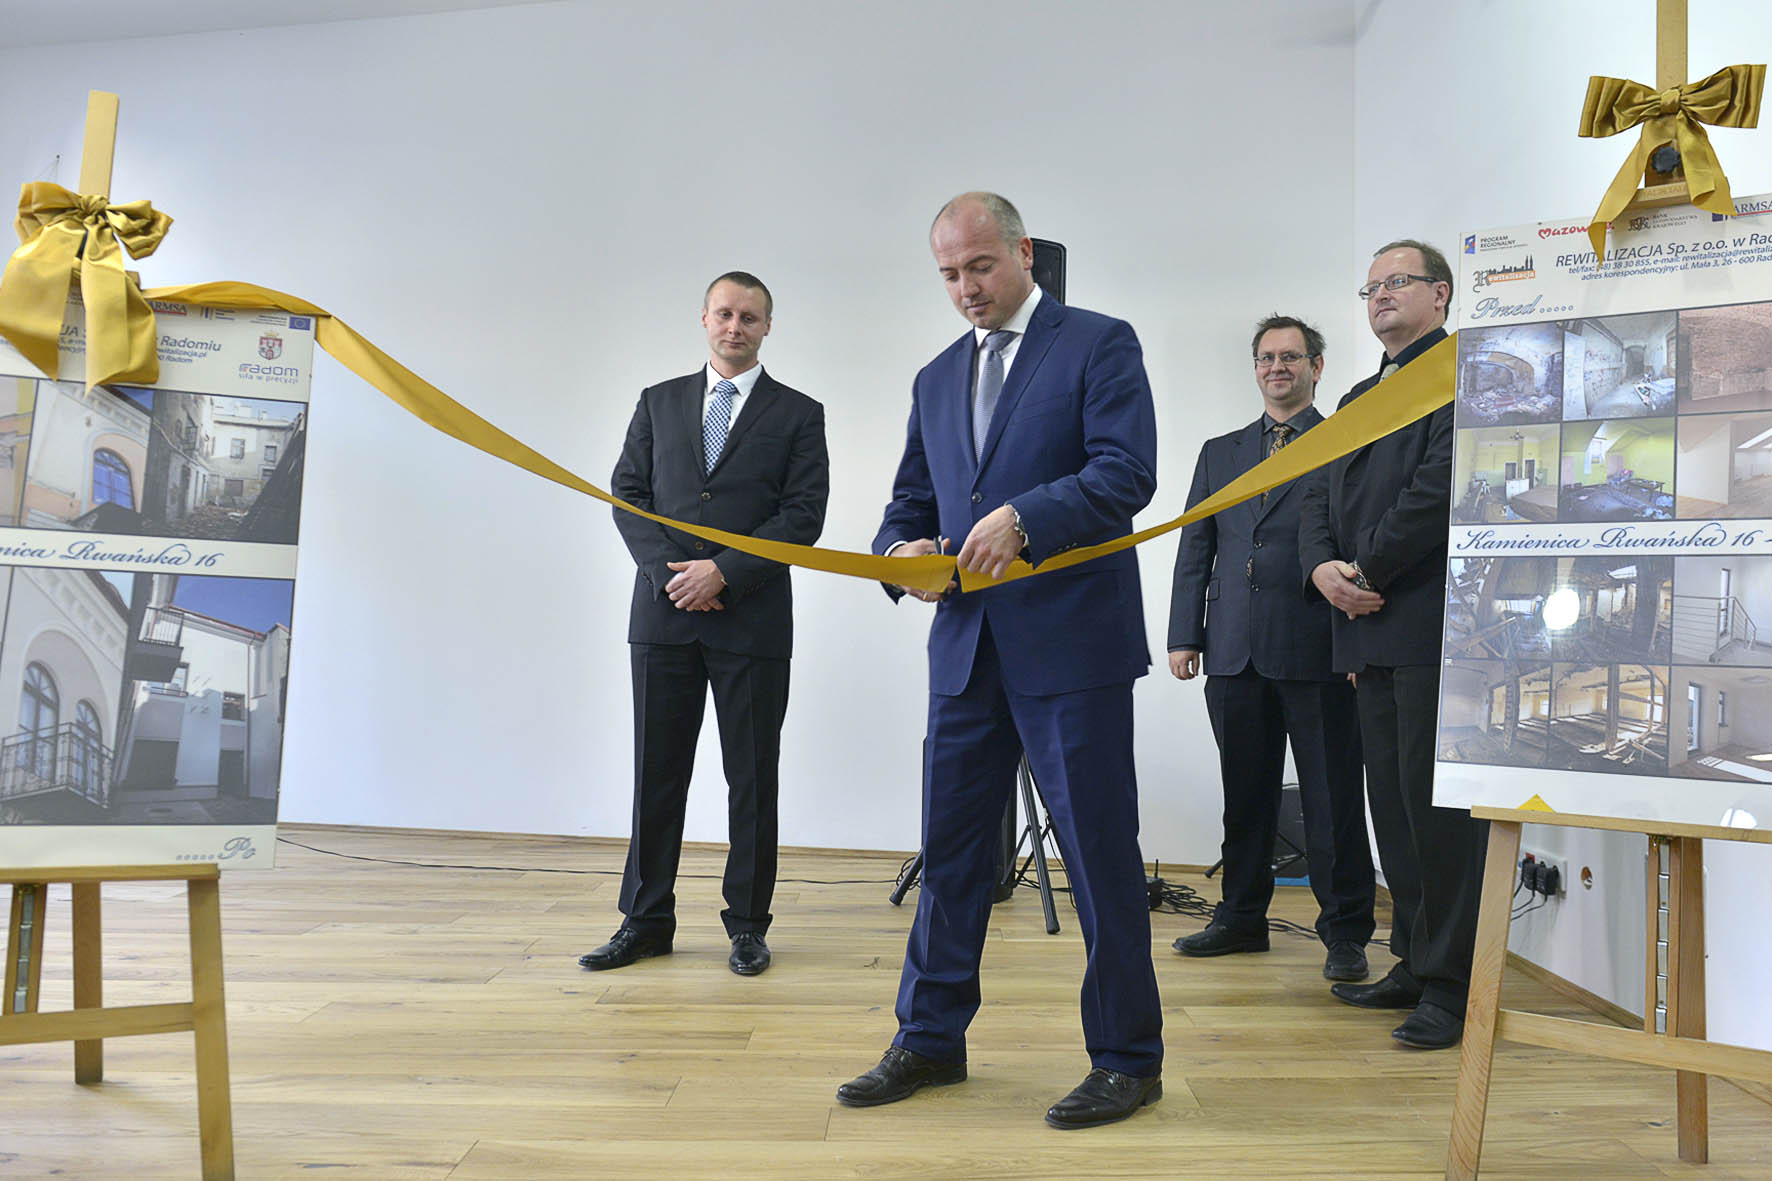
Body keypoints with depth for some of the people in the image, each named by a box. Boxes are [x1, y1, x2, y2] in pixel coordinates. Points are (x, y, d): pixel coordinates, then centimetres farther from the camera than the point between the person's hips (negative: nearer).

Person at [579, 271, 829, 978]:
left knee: (752, 779, 4)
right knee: (657, 773, 7)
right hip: (664, 614, 2)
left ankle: (747, 925, 16)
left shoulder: (798, 414, 6)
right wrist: (673, 572, -7)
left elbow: (803, 515, -3)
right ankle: (646, 921, 18)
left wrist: (723, 572, -12)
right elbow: (627, 494, 8)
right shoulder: (659, 403, 14)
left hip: (753, 621, -2)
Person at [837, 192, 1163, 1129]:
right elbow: (909, 503, 18)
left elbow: (1126, 473, -12)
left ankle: (1127, 1059, 18)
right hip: (966, 646, 6)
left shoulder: (1099, 345, 1)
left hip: (1071, 642, -6)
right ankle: (931, 1039, 27)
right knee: (948, 846, 12)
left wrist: (1022, 517, -24)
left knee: (1100, 854, 2)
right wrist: (902, 553, -4)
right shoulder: (936, 379, 19)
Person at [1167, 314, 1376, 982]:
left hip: (1316, 650, -4)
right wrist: (1184, 634, 6)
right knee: (1245, 793, 11)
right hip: (1235, 651, 4)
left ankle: (1345, 932, 12)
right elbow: (1195, 550, 15)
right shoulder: (1220, 453, 19)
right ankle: (1242, 917, 23)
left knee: (1332, 797, 1)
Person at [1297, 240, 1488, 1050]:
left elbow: (1442, 484, -15)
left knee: (1438, 800, -6)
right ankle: (1414, 962, 22)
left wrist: (1367, 571, -11)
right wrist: (1324, 569, -2)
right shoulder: (1358, 398, 25)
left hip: (1434, 622, -8)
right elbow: (1319, 497, 18)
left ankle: (1452, 984, 4)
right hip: (1370, 628, 8)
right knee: (1392, 802, 12)